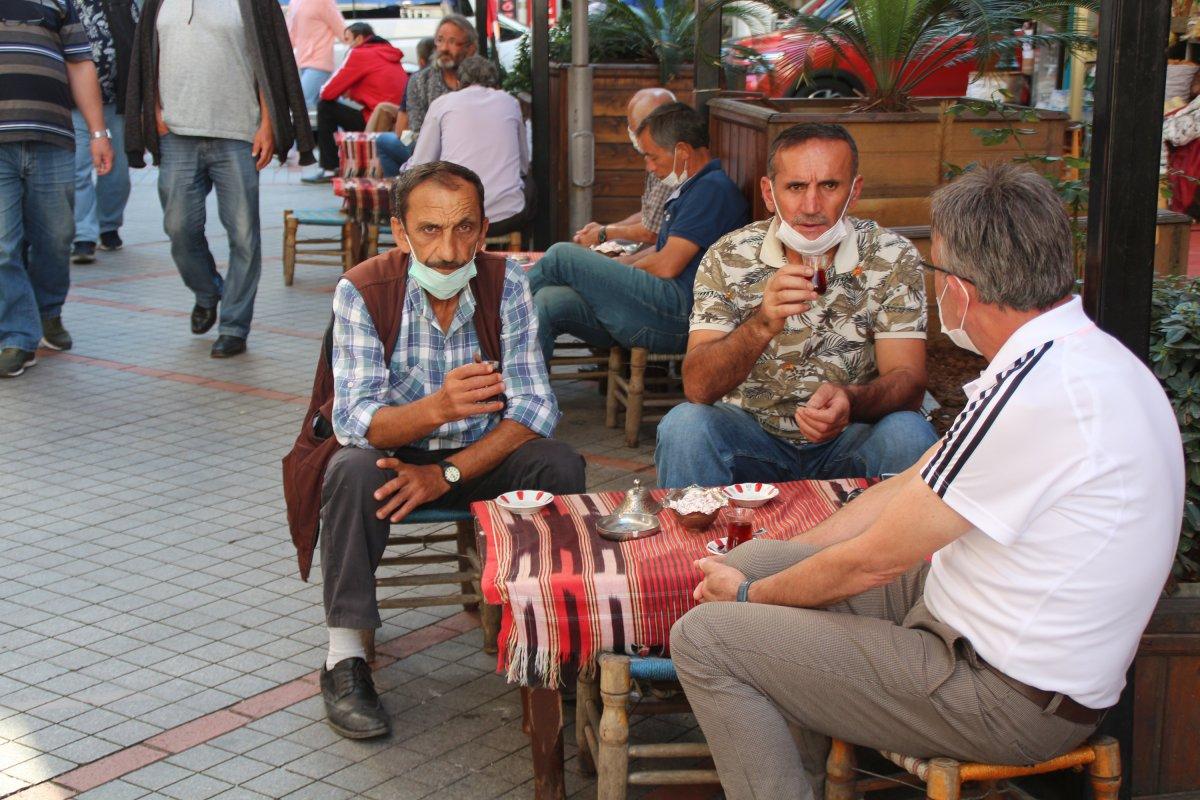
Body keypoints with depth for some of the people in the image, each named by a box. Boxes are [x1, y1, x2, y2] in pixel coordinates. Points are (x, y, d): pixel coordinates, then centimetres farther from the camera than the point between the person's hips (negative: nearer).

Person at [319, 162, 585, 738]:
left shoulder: (505, 284, -13)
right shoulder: (363, 291, -19)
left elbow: (535, 407, -16)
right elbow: (354, 421, -28)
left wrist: (448, 473, -28)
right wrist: (439, 407, -49)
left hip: (480, 454, 2)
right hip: (391, 450, -2)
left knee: (559, 466, -24)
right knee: (353, 471, -34)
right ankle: (344, 658, -22)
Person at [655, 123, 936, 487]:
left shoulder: (892, 258, -7)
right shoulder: (729, 258, -9)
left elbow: (907, 378, -14)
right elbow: (697, 387, -18)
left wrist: (851, 401, -38)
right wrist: (762, 324, -37)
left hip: (850, 439, 0)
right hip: (751, 432, 0)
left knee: (909, 434, -30)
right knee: (683, 425, -29)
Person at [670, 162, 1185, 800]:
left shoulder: (1036, 391, -27)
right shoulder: (1084, 354, 6)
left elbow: (873, 561, -18)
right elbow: (912, 485, 11)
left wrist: (750, 594, 0)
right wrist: (765, 564, 10)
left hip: (1005, 697, -10)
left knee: (703, 639, -10)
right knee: (756, 563, 15)